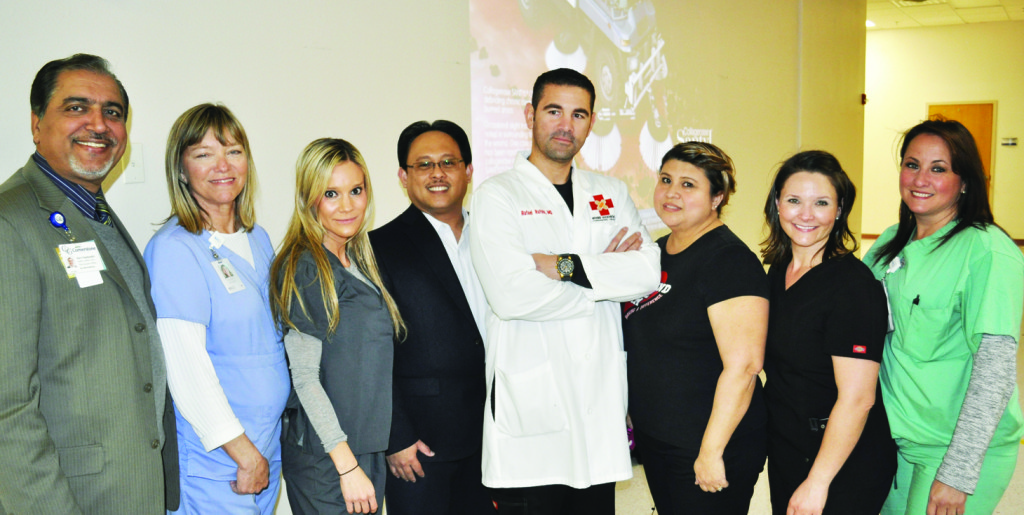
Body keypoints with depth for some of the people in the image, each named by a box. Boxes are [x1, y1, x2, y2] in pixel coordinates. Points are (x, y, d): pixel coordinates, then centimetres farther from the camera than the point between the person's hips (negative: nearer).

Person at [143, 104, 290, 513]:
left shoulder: (257, 238, 8)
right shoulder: (173, 248, -14)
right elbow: (186, 366, -19)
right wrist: (245, 454, -15)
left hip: (268, 441, 7)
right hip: (212, 457, -7)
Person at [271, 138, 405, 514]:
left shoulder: (357, 262, 10)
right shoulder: (303, 268, -14)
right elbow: (304, 376, -17)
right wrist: (347, 465, -18)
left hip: (367, 447, 8)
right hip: (324, 455, -8)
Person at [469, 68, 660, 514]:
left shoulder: (612, 194, 13)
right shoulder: (497, 195, -2)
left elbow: (647, 272, -1)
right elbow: (511, 295, -17)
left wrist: (567, 267, -13)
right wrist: (606, 277, -6)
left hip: (599, 401, 5)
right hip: (530, 406, -4)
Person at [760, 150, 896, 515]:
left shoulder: (853, 283, -21)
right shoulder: (779, 271, 3)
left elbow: (857, 398, -22)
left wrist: (817, 483, -20)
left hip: (844, 469, -7)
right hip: (783, 451, 7)